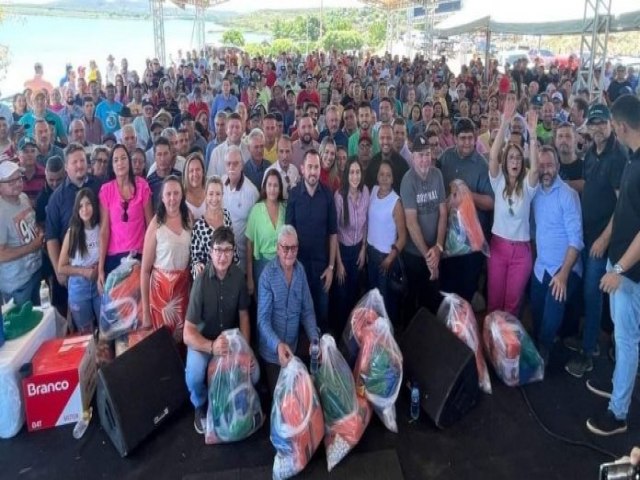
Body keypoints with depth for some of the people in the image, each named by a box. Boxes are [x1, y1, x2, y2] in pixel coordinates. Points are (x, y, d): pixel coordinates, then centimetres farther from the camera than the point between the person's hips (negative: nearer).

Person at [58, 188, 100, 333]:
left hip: (101, 284, 0)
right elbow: (61, 268, -2)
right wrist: (84, 271, -14)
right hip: (79, 287, 0)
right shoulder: (72, 232, -9)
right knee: (85, 333, 15)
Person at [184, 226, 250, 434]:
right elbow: (188, 333, -25)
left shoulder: (238, 276, -12)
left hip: (230, 338, 4)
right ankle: (201, 406, 4)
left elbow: (243, 316, -1)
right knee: (194, 376, -31)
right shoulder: (201, 281, -25)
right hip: (202, 341, -3)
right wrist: (211, 347, -43)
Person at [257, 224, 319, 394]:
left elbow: (307, 310, 0)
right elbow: (263, 319, -21)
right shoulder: (268, 274, -20)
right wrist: (277, 345, -38)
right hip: (272, 352, -3)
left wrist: (314, 339, -16)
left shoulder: (300, 270, -3)